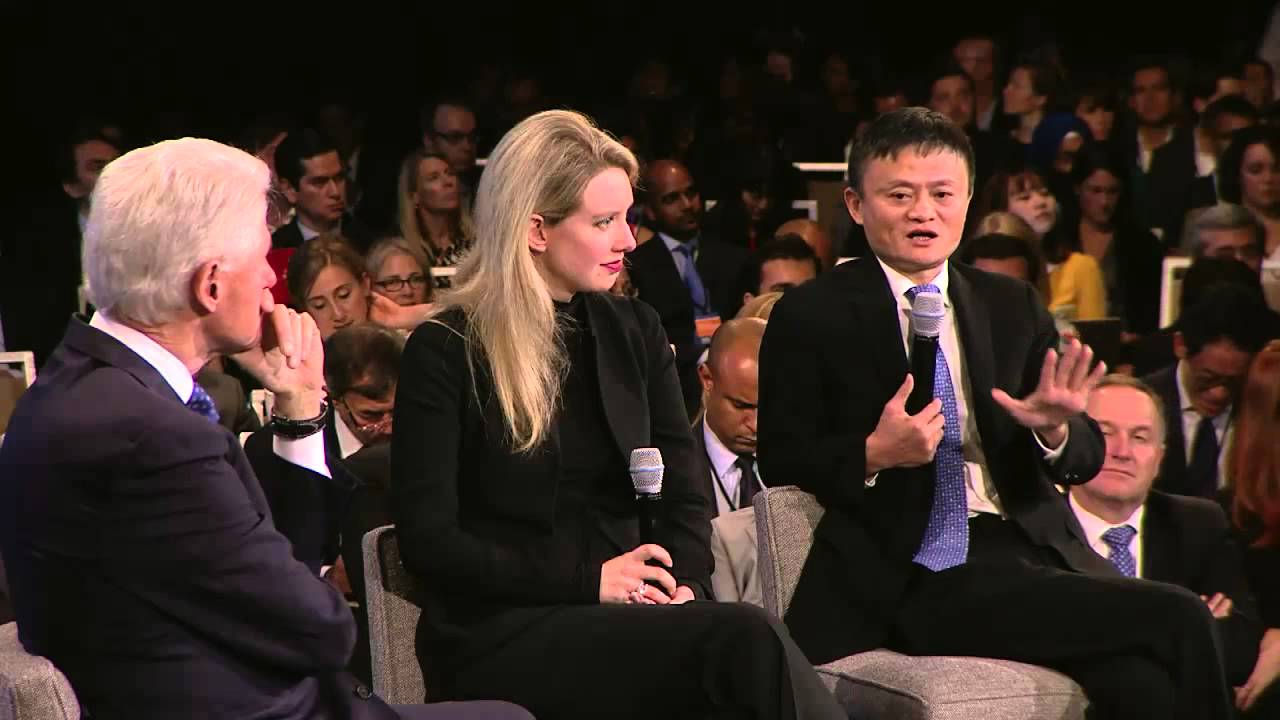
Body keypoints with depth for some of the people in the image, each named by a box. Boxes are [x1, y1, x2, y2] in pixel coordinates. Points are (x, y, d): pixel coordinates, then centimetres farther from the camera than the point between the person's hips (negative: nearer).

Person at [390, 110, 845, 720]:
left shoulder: (635, 331, 16)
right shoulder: (445, 352, -1)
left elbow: (684, 498, 14)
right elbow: (427, 542, -7)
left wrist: (682, 584, -9)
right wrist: (588, 579, -14)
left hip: (623, 617, 5)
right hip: (500, 637, -5)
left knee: (752, 645, -32)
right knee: (750, 644, -32)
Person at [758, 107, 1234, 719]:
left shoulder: (1013, 307, 18)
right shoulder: (811, 317, 5)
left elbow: (1087, 457, 15)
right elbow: (781, 461, 3)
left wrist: (1055, 429, -9)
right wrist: (874, 455, -16)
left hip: (1030, 552, 5)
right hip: (910, 578, -5)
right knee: (1176, 620, -25)